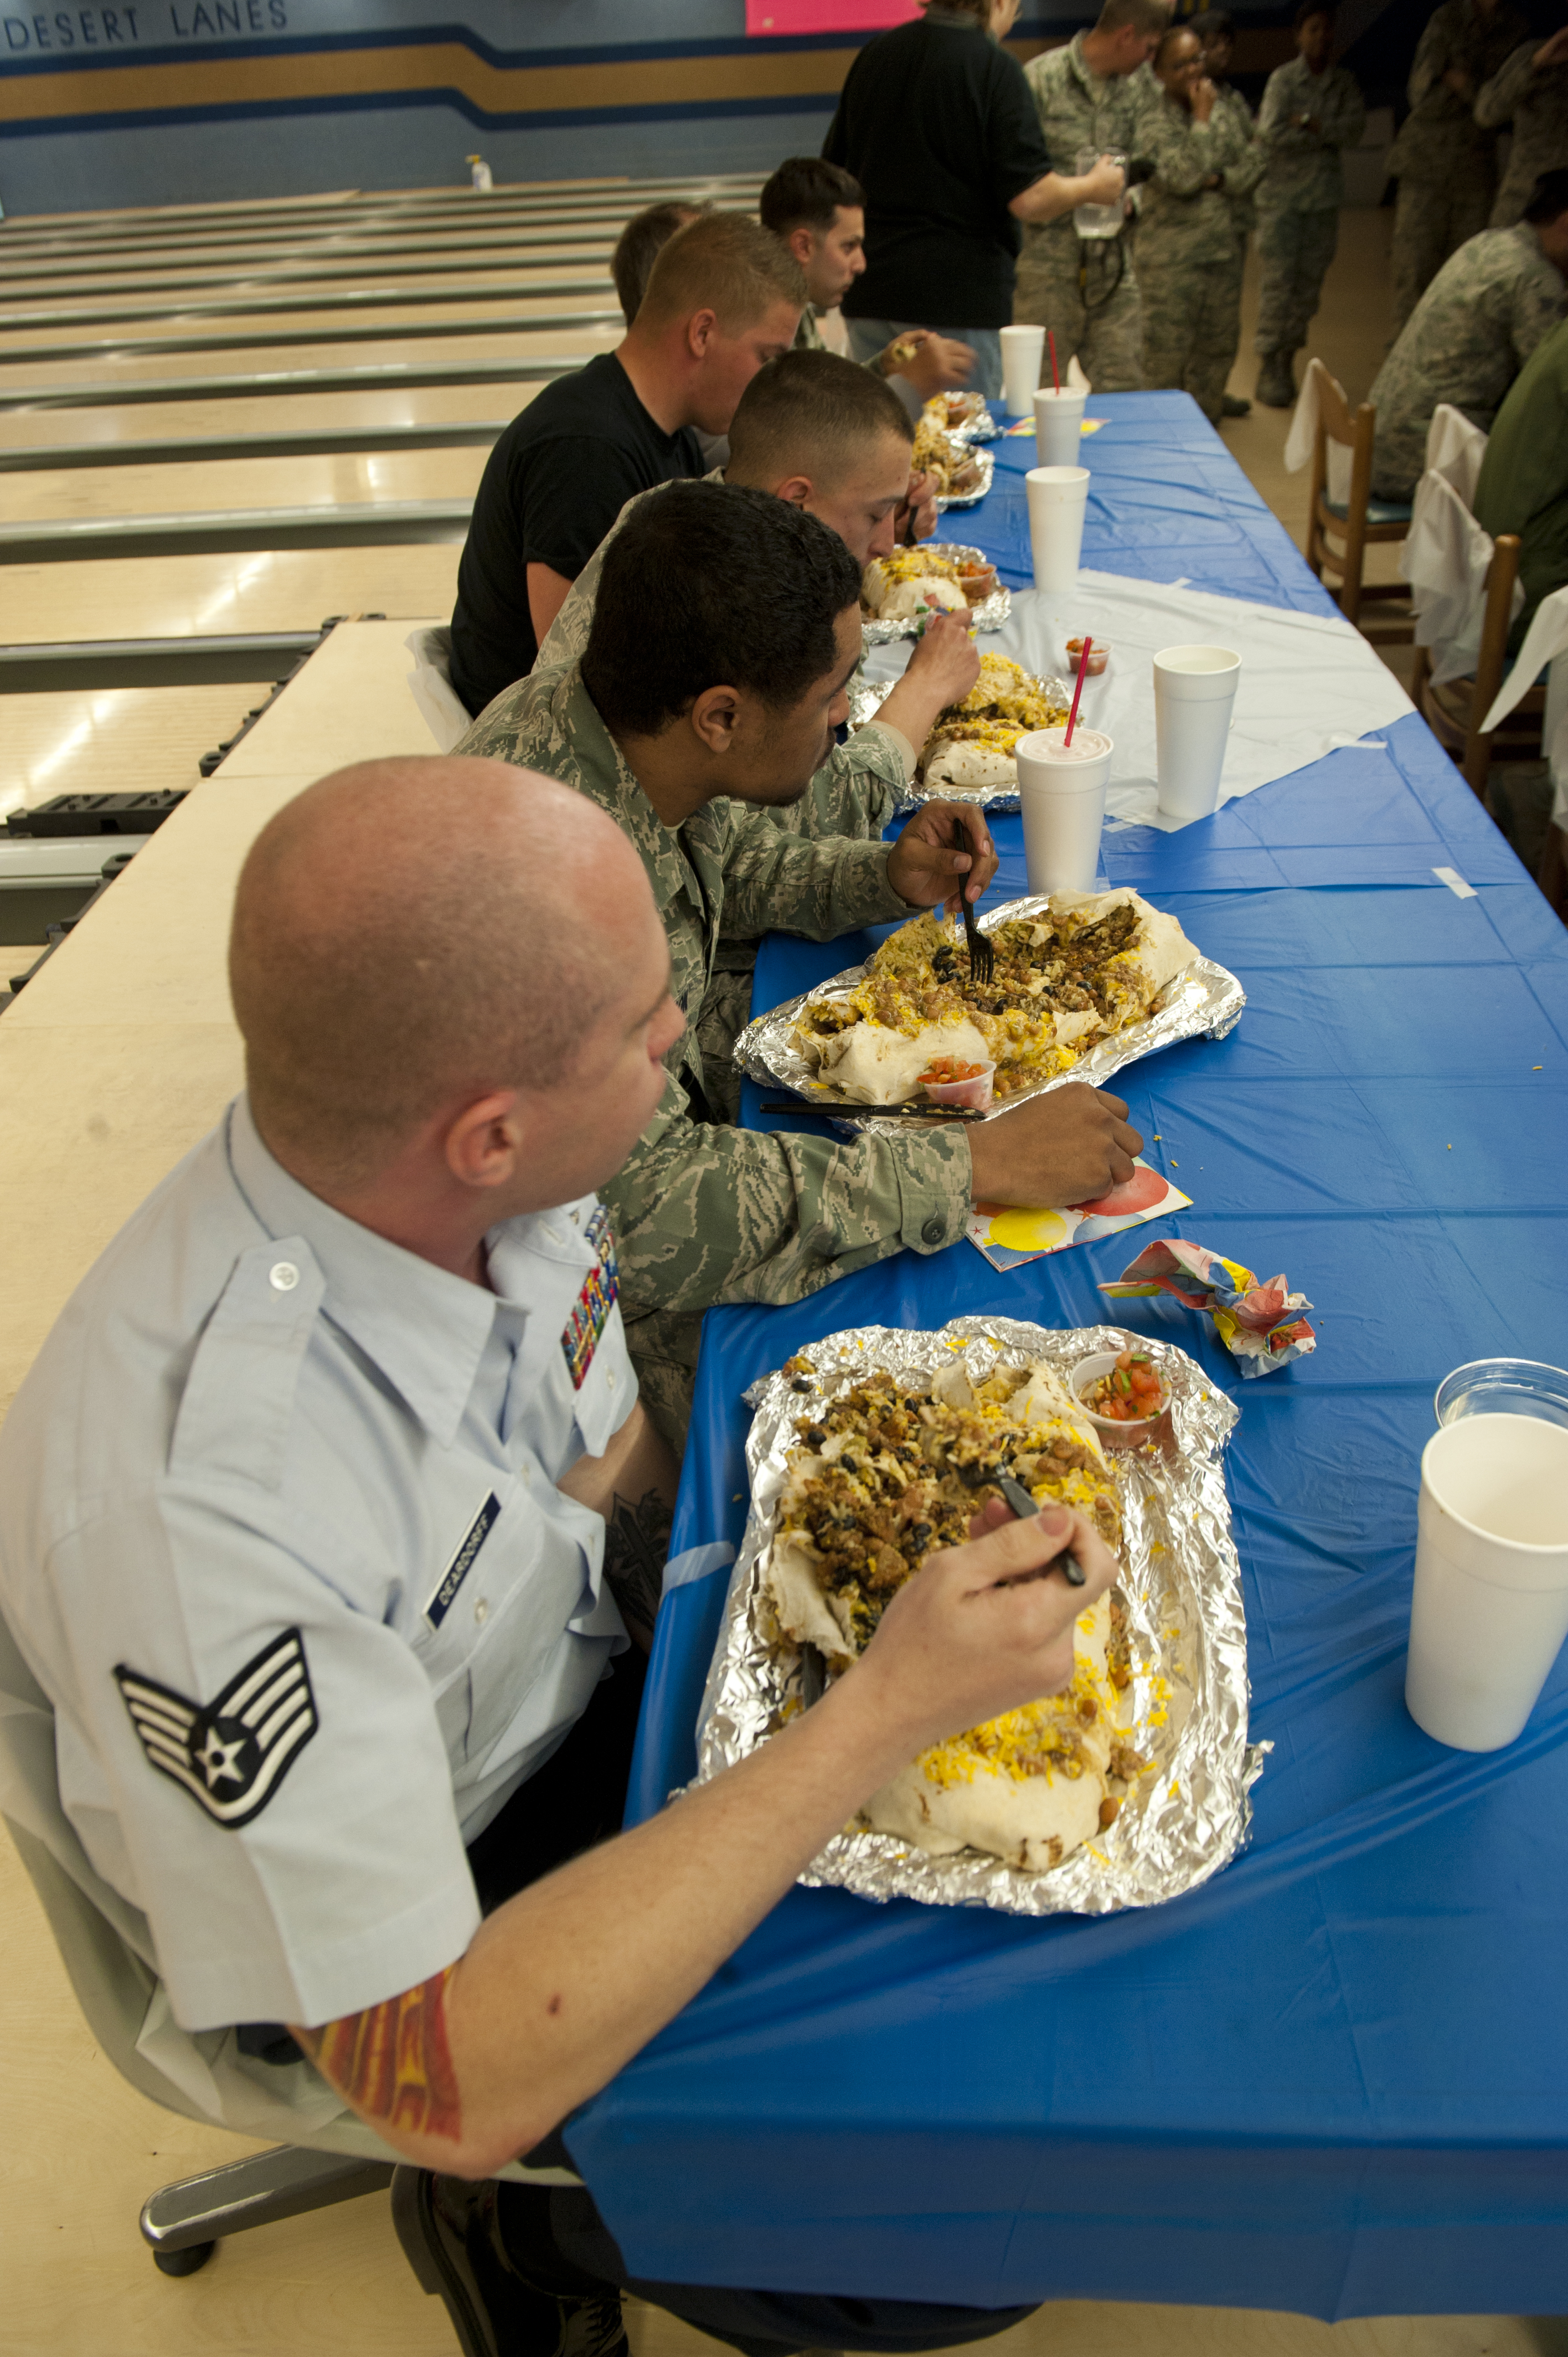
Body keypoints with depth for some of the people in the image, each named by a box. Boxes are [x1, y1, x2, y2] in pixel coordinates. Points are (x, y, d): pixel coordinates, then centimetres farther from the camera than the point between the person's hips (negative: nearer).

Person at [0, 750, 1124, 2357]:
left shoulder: (479, 1182, -17)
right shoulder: (197, 1511, -38)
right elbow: (440, 2084, -31)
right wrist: (883, 1711, -33)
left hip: (596, 1688, 7)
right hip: (402, 1945, -6)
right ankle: (517, 2224, 17)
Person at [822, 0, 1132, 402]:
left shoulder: (874, 54, 8)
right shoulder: (996, 67, -9)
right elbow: (1029, 198, -14)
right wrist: (1093, 187, 4)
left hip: (869, 295, 6)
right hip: (961, 298, -5)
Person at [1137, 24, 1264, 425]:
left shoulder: (1225, 113, 11)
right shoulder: (1154, 120, -8)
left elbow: (1254, 166, 7)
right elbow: (1182, 178, -19)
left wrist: (1220, 179, -9)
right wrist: (1202, 119, -15)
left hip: (1224, 251, 6)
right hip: (1171, 259, -6)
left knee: (1217, 348, 12)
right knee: (1165, 359, -6)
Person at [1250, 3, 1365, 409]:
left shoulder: (1345, 82, 10)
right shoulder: (1283, 79, -1)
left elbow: (1356, 127, -3)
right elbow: (1271, 134, -13)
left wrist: (1311, 124, -14)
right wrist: (1327, 136, -6)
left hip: (1324, 194, 4)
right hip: (1282, 192, -4)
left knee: (1310, 280, 4)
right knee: (1277, 280, -9)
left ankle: (1289, 360, 11)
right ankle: (1268, 367, -6)